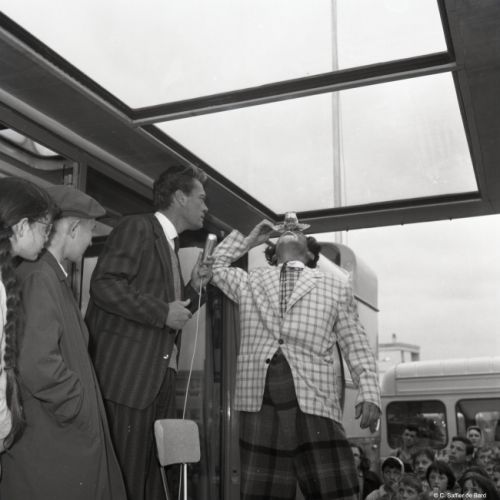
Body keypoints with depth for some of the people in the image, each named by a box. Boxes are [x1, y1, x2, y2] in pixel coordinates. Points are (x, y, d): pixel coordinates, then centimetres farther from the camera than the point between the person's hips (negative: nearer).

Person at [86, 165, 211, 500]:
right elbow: (104, 285, -18)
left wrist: (194, 288, 10)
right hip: (129, 376, -8)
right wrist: (164, 312, -16)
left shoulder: (171, 246, 21)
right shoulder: (137, 228, -4)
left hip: (162, 378, 8)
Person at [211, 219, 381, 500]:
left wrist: (369, 394, -1)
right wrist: (250, 240, 29)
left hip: (315, 402, -1)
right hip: (260, 403, 2)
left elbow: (356, 347, 14)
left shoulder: (336, 285, 18)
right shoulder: (250, 282, 24)